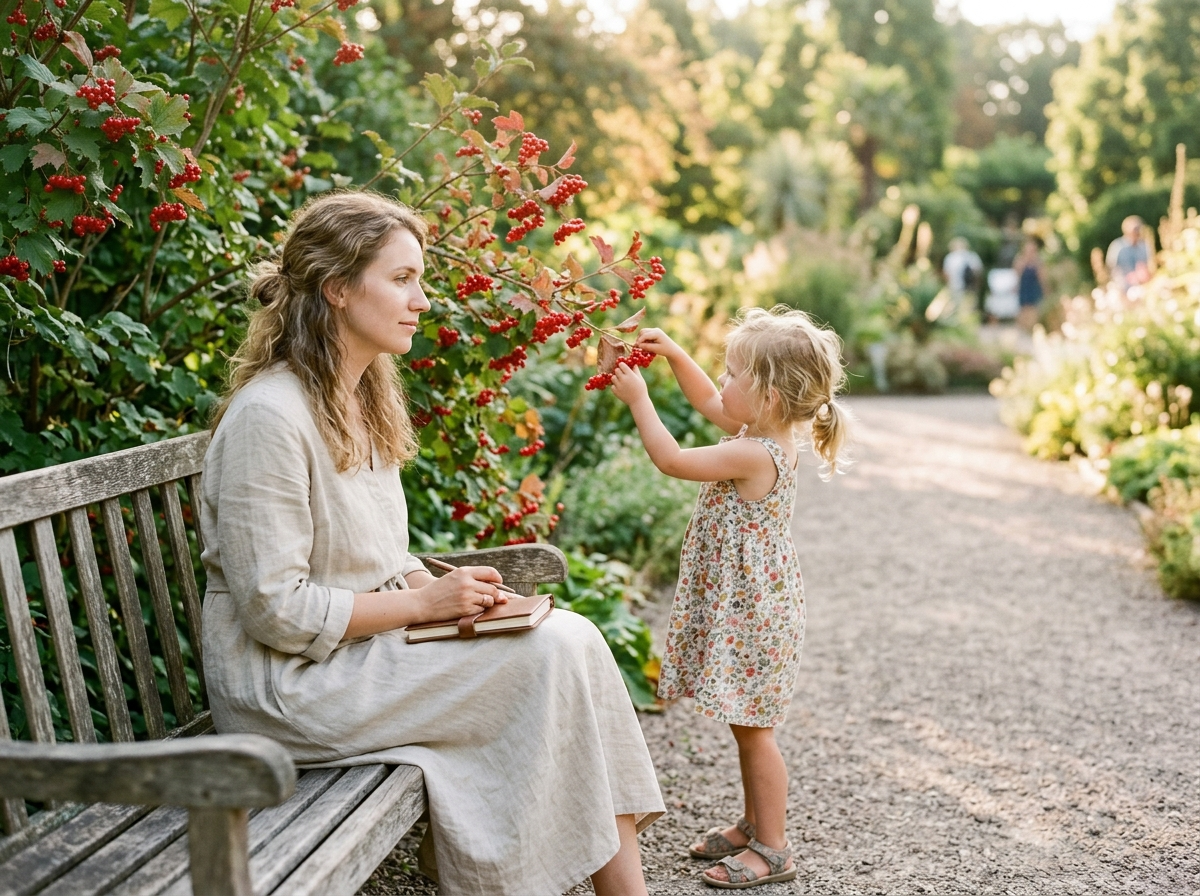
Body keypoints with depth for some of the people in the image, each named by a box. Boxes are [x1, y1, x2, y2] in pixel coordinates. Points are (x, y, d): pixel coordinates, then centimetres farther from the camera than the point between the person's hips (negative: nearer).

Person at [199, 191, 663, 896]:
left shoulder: (365, 399, 10)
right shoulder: (270, 416, -19)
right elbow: (277, 611, -20)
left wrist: (443, 591, -2)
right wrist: (425, 602, -16)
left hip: (371, 645, 9)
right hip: (291, 684, -9)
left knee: (570, 634, -10)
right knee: (555, 652, -18)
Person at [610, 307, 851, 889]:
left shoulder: (754, 455, -25)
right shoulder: (760, 431, 3)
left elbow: (671, 459, -20)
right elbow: (705, 399, 21)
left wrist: (638, 399, -11)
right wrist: (673, 354, 10)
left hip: (750, 610, -10)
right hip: (743, 604, 10)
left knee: (751, 728, 0)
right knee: (748, 725, 19)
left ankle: (772, 849, 11)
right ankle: (754, 826, 32)